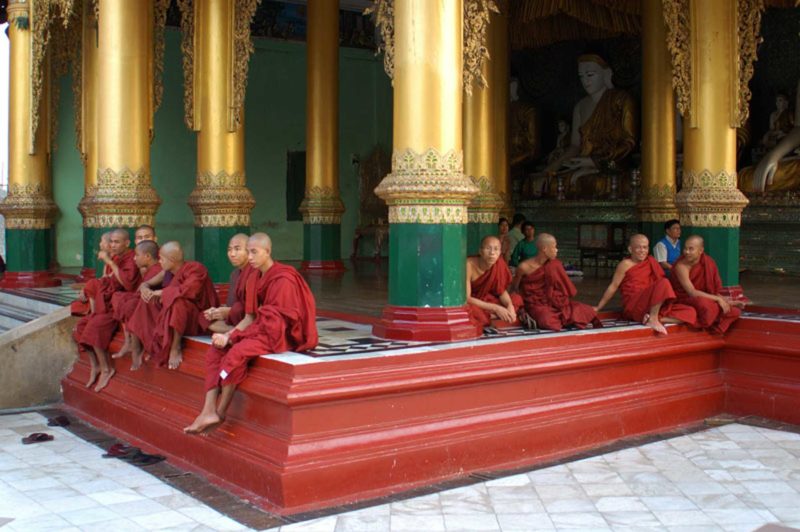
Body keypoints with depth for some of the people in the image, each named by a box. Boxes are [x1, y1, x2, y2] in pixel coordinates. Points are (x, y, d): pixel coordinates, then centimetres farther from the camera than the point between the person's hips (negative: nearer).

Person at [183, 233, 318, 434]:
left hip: (282, 334, -9)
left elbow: (274, 322, -19)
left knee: (237, 352, -30)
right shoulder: (255, 278, 10)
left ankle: (220, 413, -15)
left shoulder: (282, 279, -15)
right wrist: (228, 335, -8)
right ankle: (208, 412, -22)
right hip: (260, 330, 9)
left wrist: (231, 338, -18)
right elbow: (249, 317, 11)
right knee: (215, 350, -9)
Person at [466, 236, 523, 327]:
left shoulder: (498, 263, -13)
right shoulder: (469, 265, -27)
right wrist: (495, 308, -35)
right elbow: (466, 299, -31)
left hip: (483, 301, 6)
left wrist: (510, 305, -26)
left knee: (517, 299, -5)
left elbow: (501, 290, -4)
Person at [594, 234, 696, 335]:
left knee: (690, 313, -7)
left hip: (653, 307, 7)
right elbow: (613, 286, -1)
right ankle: (653, 319, -23)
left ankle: (656, 319, -20)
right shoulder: (626, 264, -1)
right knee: (664, 283, -29)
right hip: (634, 307, -7)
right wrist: (599, 307, -2)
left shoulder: (650, 262, 16)